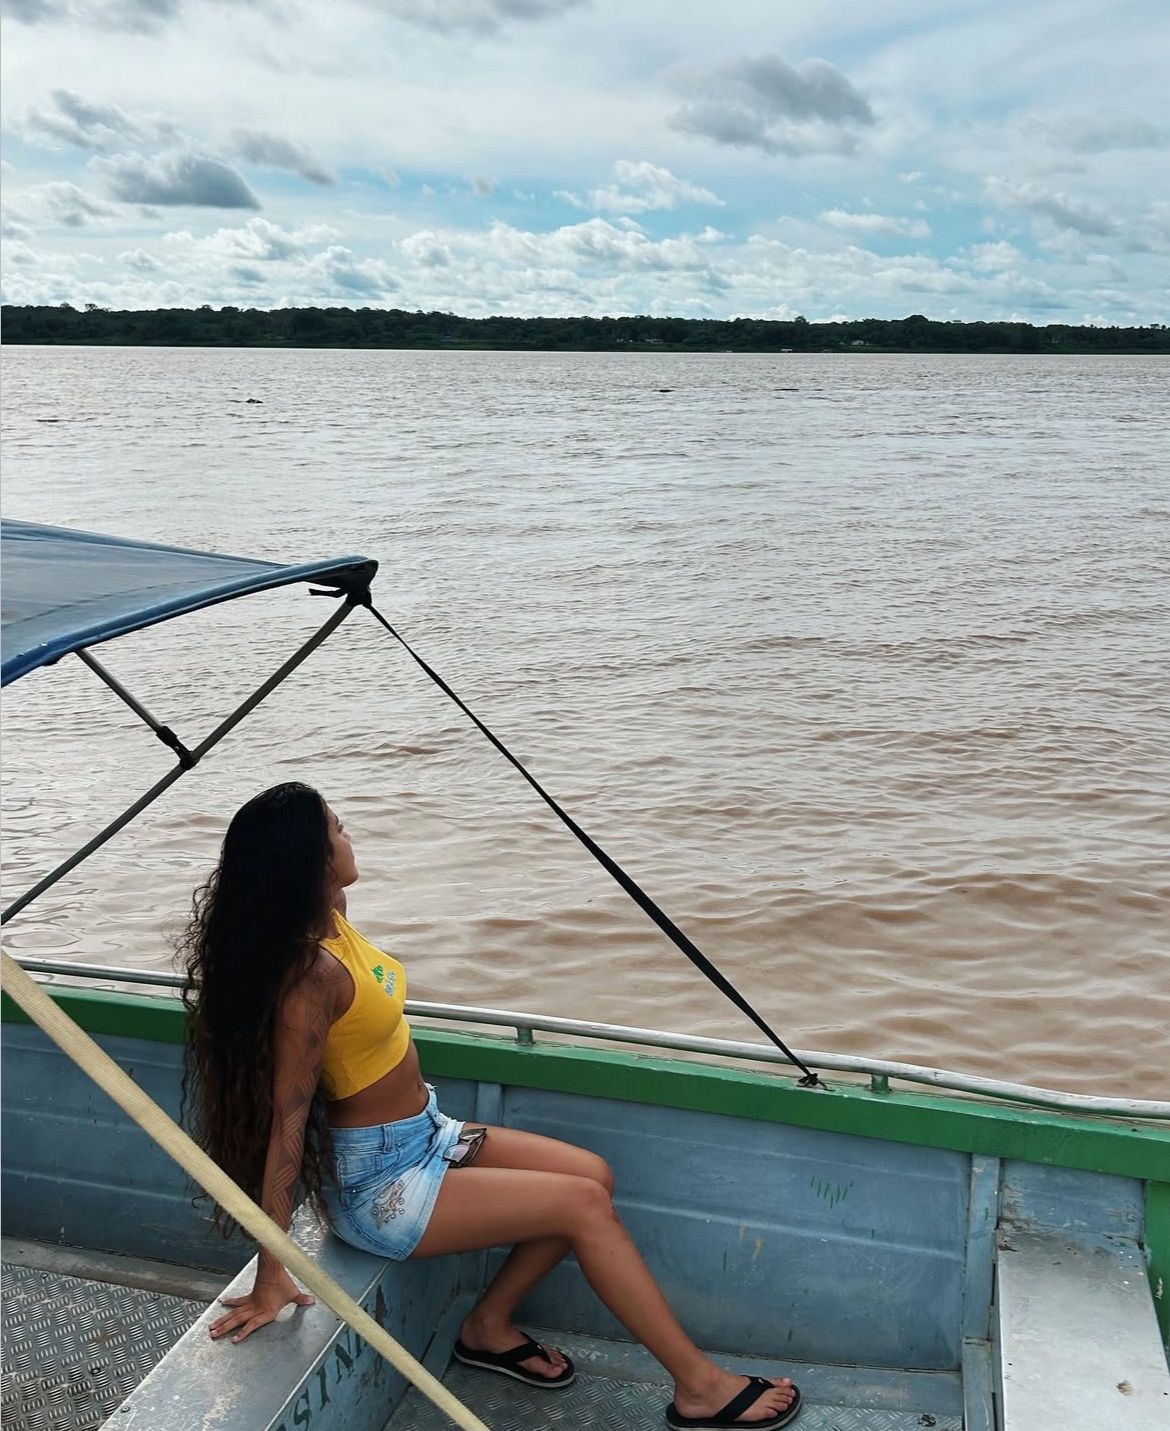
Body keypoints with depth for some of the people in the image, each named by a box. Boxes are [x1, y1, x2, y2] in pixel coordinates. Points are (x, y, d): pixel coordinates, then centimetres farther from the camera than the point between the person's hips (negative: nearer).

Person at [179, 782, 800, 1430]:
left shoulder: (327, 916, -4)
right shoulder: (310, 976, -29)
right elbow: (287, 1121, -27)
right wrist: (271, 1278, -23)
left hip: (425, 1134, 9)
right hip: (378, 1184, -9)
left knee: (592, 1174, 3)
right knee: (585, 1206, -11)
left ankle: (488, 1326, 17)